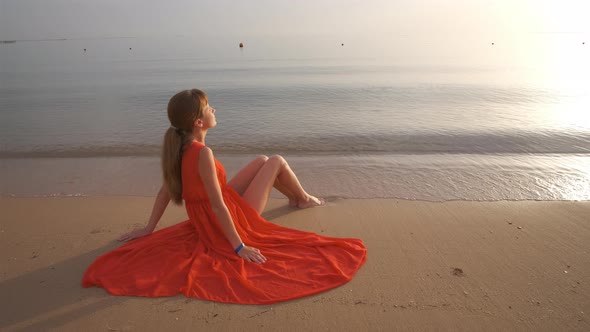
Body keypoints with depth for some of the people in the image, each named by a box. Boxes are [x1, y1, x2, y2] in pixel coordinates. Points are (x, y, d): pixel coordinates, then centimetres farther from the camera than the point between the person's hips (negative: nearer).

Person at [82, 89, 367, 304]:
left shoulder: (179, 147, -7)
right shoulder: (203, 154, -32)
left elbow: (166, 189, 0)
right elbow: (218, 206, -30)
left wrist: (149, 228, 9)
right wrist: (239, 247, -24)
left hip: (205, 218, 8)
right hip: (231, 218, -8)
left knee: (262, 161, 22)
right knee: (277, 161, 6)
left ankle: (296, 198, 42)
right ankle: (303, 199, 33)